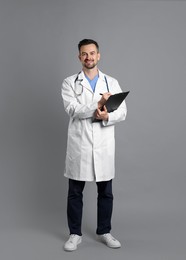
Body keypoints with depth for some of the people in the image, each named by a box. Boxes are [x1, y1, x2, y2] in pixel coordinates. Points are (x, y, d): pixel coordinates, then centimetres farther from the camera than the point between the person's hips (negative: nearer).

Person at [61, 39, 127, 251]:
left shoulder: (112, 82, 7)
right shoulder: (69, 83, 2)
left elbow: (122, 111, 0)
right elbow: (73, 110, -14)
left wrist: (106, 116, -20)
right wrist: (98, 104, -25)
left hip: (104, 146, 2)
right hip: (79, 145, -1)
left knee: (105, 192, 11)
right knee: (75, 192, 7)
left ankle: (104, 232, 27)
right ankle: (75, 234, 22)